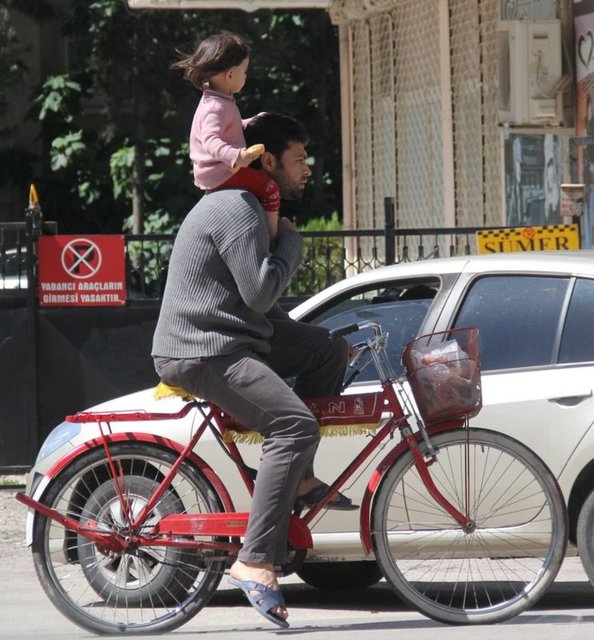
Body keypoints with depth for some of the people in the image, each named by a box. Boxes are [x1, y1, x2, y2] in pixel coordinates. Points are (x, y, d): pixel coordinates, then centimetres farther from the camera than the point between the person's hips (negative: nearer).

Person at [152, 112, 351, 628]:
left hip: (232, 338, 11)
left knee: (330, 350, 14)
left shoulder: (250, 208, 21)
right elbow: (259, 293, -21)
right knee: (295, 426, -25)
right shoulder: (236, 210, -14)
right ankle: (256, 562, -28)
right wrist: (292, 243, -6)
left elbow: (260, 302, 27)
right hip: (201, 352, -11)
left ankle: (300, 480, 17)